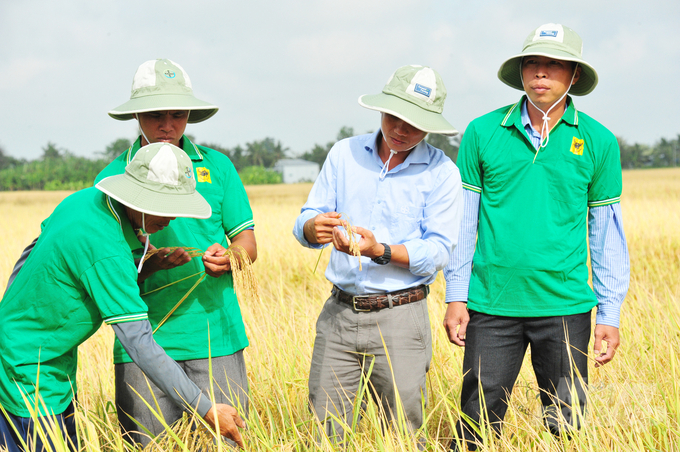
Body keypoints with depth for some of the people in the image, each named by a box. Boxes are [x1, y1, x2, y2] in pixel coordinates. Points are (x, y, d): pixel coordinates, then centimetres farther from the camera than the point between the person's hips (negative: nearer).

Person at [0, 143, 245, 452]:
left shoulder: (85, 199, -2)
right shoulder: (107, 253, -30)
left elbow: (33, 253, 15)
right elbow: (140, 345, -31)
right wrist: (207, 411, -29)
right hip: (30, 374, -9)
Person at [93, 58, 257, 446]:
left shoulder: (216, 166, 7)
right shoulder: (112, 177, 4)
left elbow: (248, 242, 9)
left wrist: (229, 257, -14)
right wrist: (149, 265, -17)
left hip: (216, 335, 1)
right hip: (144, 341, 0)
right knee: (149, 444, 4)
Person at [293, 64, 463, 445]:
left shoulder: (441, 172, -2)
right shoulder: (344, 154, 8)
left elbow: (438, 252, -8)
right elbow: (304, 224, 6)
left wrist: (380, 252, -24)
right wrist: (314, 228, -18)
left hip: (400, 318, -3)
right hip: (339, 312, 3)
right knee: (325, 431, 5)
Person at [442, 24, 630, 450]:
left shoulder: (598, 141, 2)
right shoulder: (483, 132, 2)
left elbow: (607, 231, 6)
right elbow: (464, 220, 6)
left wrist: (610, 315, 4)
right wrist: (456, 297, 4)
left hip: (566, 305, 0)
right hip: (492, 304, 0)